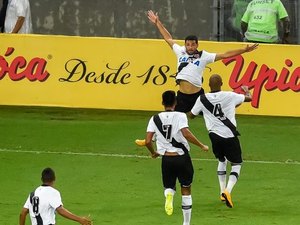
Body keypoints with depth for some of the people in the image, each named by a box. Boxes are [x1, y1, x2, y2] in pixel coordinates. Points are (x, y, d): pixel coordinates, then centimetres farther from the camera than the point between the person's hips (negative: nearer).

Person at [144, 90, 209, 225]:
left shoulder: (155, 119, 0)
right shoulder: (180, 116, -9)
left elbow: (148, 141, -4)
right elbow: (186, 134, -24)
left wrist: (153, 153, 16)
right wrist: (202, 146, -14)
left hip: (166, 158, 2)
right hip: (182, 157, -2)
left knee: (169, 186, 20)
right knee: (186, 191, 15)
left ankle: (169, 194, -18)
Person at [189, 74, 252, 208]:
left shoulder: (202, 99, -4)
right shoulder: (230, 96, -7)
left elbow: (191, 115, 9)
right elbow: (249, 98, 11)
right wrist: (246, 91, 34)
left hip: (214, 135, 3)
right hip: (230, 135, -3)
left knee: (222, 160, 28)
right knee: (236, 164, 8)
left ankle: (222, 192, 26)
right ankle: (228, 191, -15)